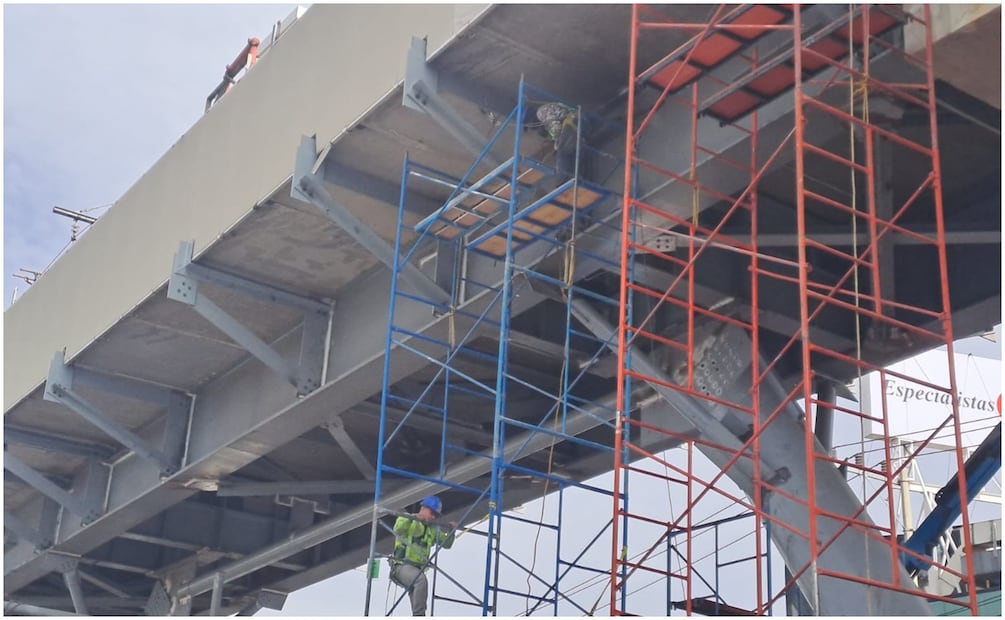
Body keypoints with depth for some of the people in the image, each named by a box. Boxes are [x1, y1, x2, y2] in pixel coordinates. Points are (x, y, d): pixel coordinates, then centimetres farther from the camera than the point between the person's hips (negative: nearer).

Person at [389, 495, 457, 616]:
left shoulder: (433, 529, 16)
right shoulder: (407, 521, -3)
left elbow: (446, 544, 15)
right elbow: (397, 530, -23)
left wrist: (451, 531, -3)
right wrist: (411, 518, -37)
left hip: (418, 568, 7)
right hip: (402, 565, -7)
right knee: (421, 580, -35)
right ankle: (419, 615, -32)